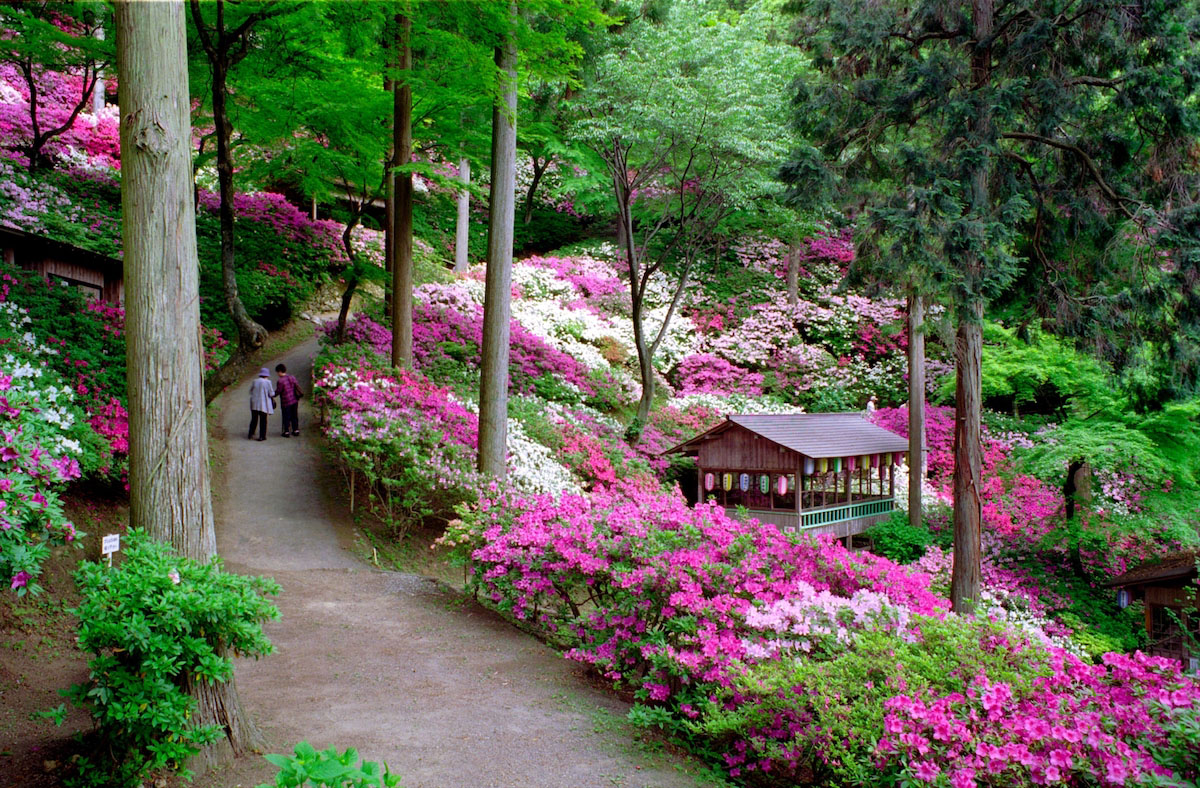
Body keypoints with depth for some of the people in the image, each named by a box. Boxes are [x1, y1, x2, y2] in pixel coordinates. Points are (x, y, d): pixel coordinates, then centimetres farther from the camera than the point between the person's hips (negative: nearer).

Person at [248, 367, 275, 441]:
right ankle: (262, 436, 4)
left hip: (254, 404, 4)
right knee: (263, 420, 3)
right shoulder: (267, 382, -9)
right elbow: (271, 394, -8)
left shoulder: (255, 381, 4)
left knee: (254, 419, 17)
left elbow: (251, 391, 11)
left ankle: (251, 433, 19)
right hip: (263, 404, -4)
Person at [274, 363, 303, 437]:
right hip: (294, 400, 6)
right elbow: (297, 385, 10)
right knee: (294, 415, 16)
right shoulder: (292, 377, 2)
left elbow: (278, 391, -13)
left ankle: (286, 431, 10)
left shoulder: (280, 381, -17)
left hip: (286, 402, -6)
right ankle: (296, 430, 21)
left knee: (286, 417, 5)